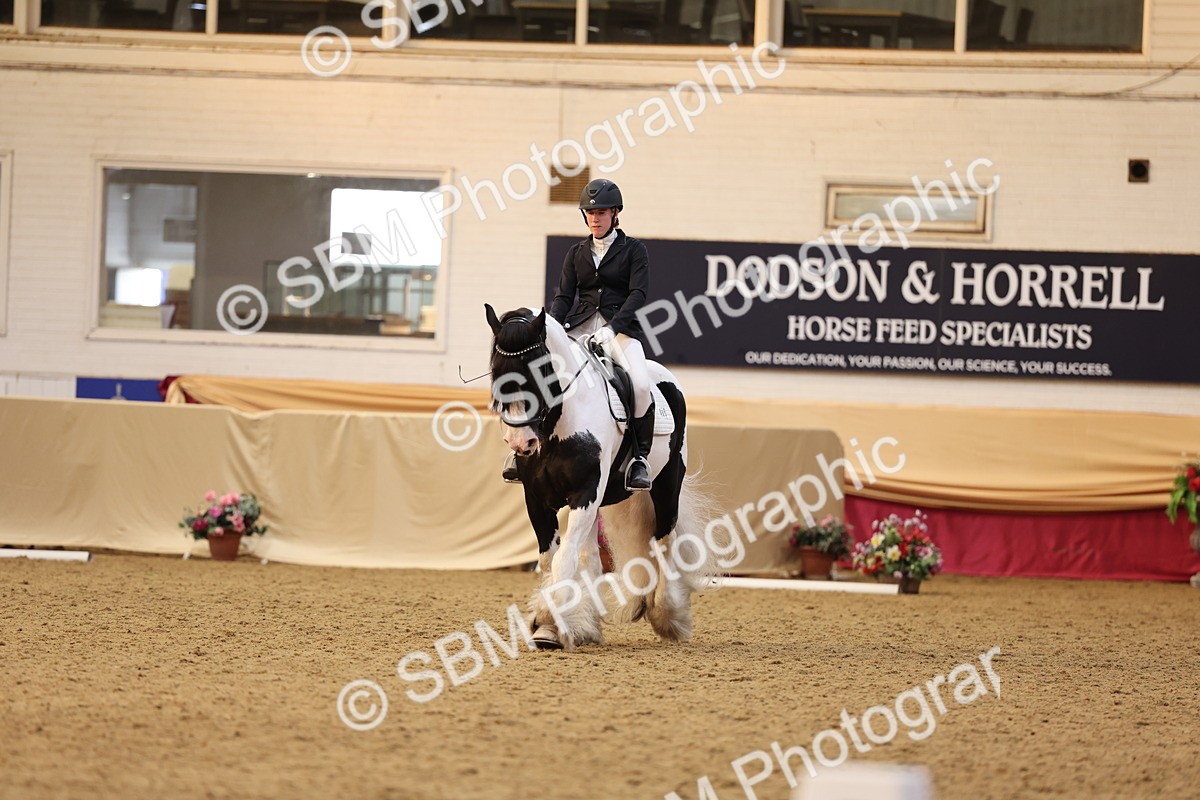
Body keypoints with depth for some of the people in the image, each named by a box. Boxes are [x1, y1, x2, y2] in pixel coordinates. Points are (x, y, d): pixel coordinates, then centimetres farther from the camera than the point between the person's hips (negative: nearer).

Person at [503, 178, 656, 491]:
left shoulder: (633, 250, 6)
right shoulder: (577, 253, 17)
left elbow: (638, 294, -7)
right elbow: (563, 296, 10)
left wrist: (612, 328, -21)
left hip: (621, 328, -4)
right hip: (579, 327, 4)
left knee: (640, 383, -30)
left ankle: (640, 459, -20)